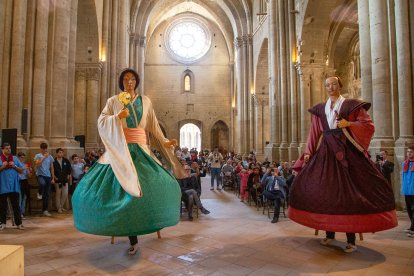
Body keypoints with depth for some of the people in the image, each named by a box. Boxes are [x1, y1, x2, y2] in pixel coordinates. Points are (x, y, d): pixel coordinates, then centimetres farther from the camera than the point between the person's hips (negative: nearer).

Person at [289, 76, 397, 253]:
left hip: (347, 151, -3)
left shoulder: (352, 105, 6)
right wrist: (308, 153, -2)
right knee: (326, 191, 2)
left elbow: (369, 125, -1)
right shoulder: (320, 109, 14)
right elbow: (314, 133, 8)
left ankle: (351, 239, 6)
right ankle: (330, 233, 16)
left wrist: (349, 124, -17)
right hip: (326, 152, 4)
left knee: (349, 191, -4)